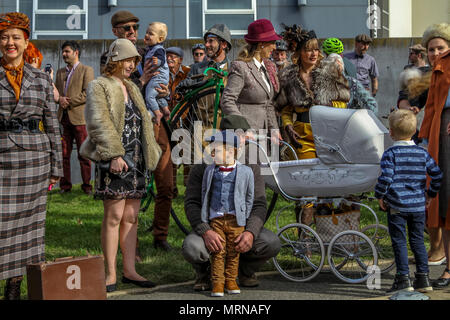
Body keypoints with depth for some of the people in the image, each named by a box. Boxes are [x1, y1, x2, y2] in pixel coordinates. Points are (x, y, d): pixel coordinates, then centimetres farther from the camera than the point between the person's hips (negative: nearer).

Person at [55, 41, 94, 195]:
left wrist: (69, 102, -11)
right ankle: (65, 185, 9)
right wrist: (60, 99, -5)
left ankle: (87, 186, 4)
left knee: (84, 155, -2)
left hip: (79, 117, -5)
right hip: (63, 118, 5)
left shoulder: (86, 70, 1)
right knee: (63, 153, 3)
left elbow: (88, 94, -9)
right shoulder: (60, 72, 20)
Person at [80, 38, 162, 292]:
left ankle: (130, 270, 11)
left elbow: (144, 122, 28)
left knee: (131, 217, 7)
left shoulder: (132, 88, 21)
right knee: (114, 217, -7)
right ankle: (111, 274, -3)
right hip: (114, 160, -7)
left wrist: (150, 153, 21)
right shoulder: (99, 87, -2)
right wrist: (114, 155, -20)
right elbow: (99, 124, -12)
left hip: (136, 160, 7)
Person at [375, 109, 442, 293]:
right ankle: (423, 278, 15)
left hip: (397, 206, -4)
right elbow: (437, 175, 4)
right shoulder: (422, 153, 5)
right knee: (417, 240, 13)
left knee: (399, 242, 2)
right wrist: (430, 194, 17)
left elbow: (386, 178, -18)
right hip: (419, 205, 4)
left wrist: (380, 196, -4)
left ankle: (403, 279, 0)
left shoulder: (390, 154, -8)